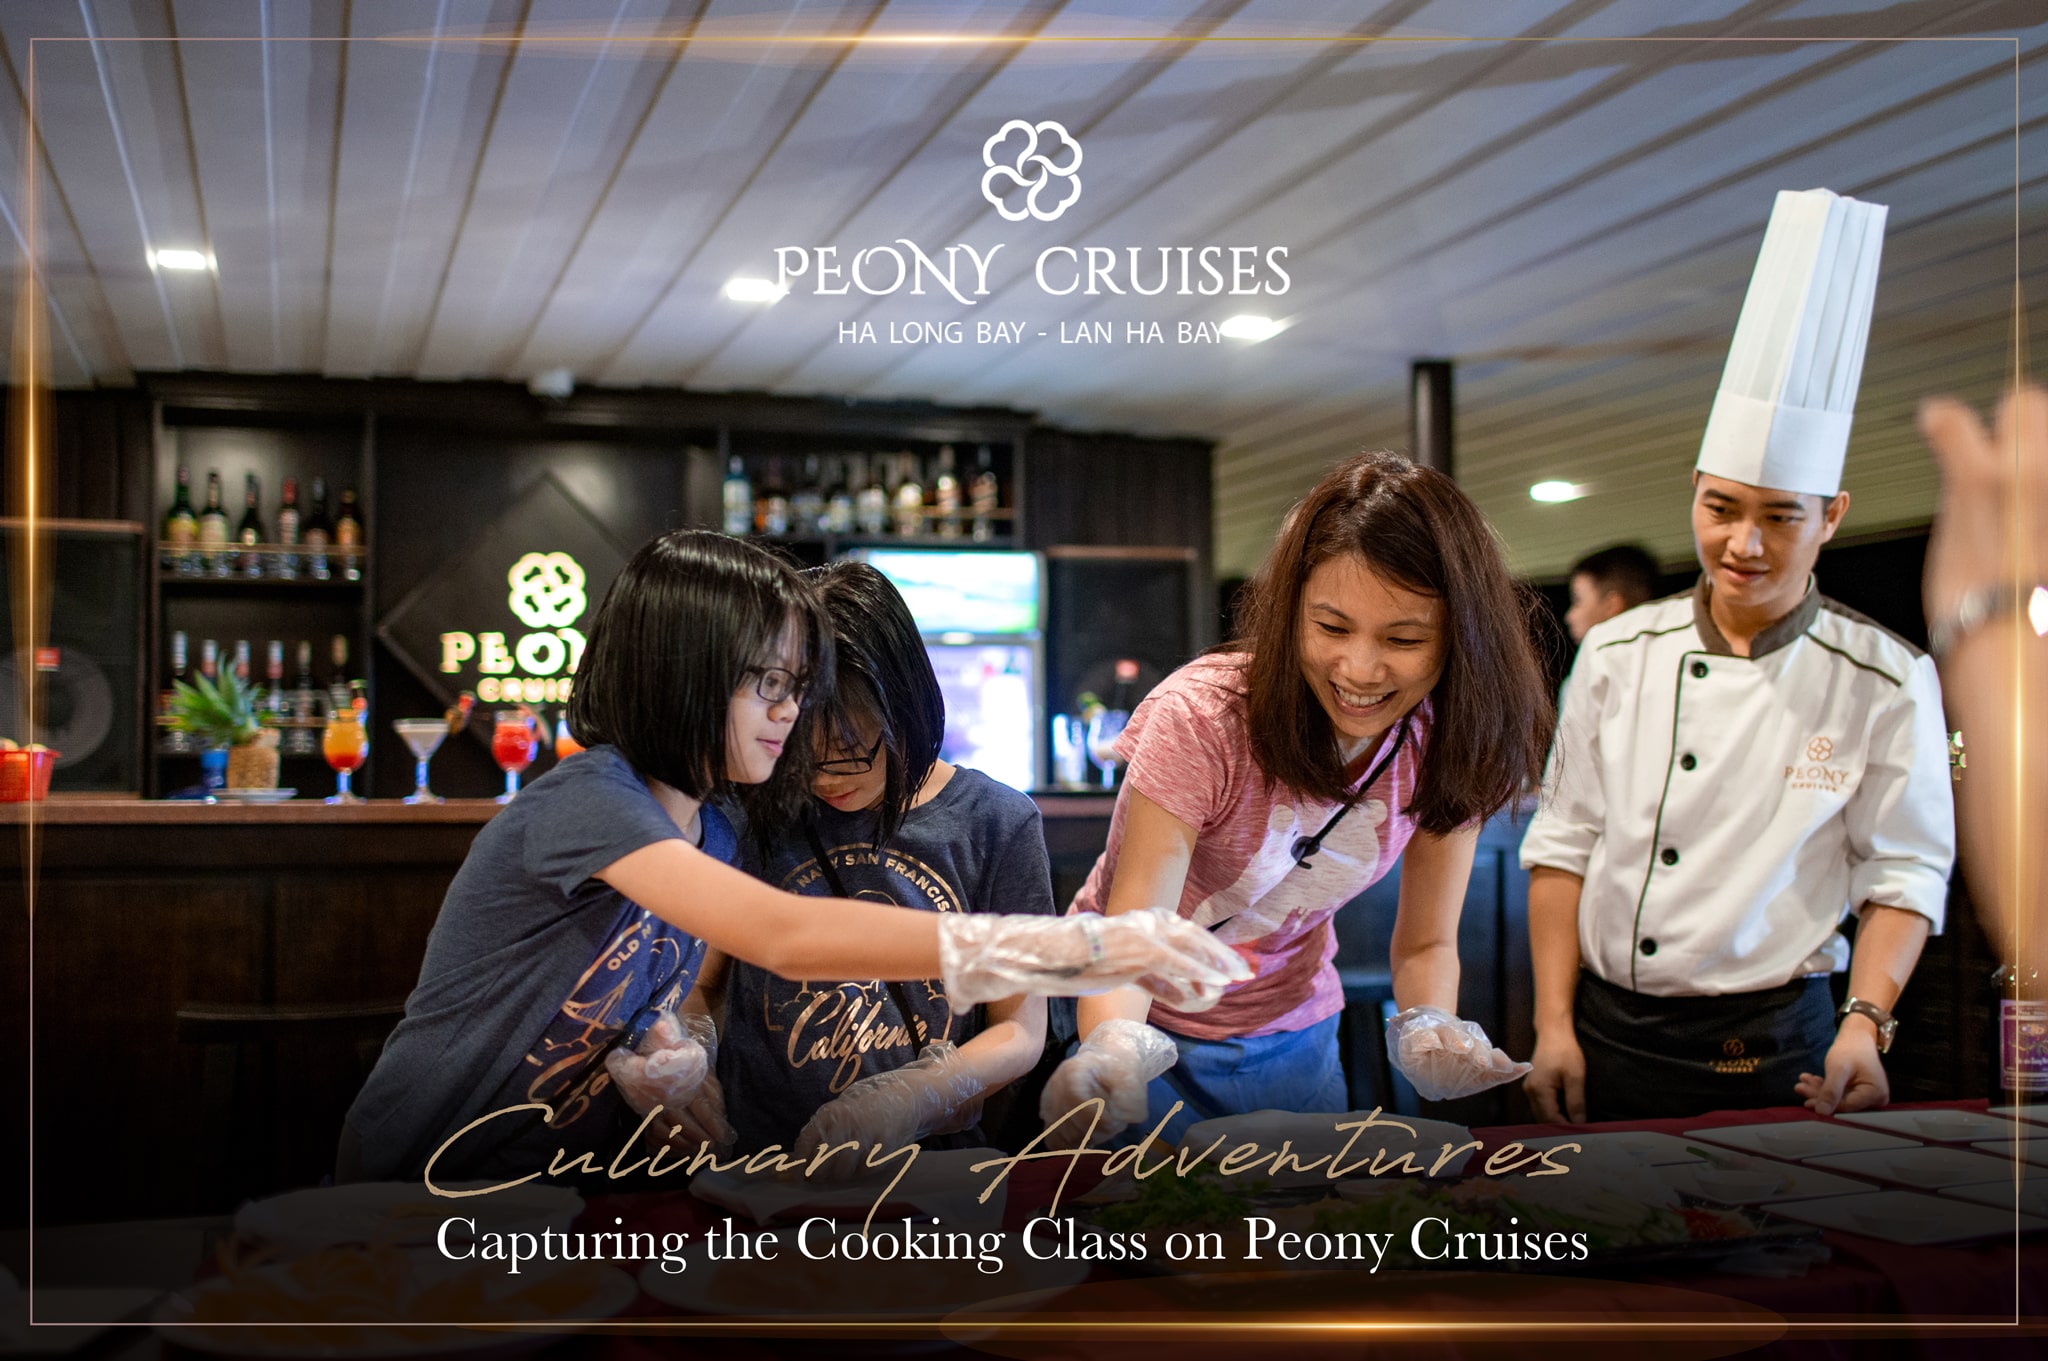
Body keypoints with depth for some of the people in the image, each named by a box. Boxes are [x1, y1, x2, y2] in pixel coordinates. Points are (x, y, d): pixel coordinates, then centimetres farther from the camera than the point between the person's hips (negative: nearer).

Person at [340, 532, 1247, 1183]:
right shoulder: (587, 800, -23)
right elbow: (787, 937, -38)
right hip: (432, 1195, -7)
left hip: (569, 1174, 7)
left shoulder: (710, 830, 3)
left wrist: (668, 1057, -13)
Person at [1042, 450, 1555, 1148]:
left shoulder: (1447, 748, -15)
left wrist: (1427, 1028, -27)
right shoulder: (1201, 717, -29)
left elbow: (1426, 943, -5)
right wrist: (1113, 1050, -53)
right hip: (1150, 1030, -4)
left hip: (1291, 1039, 4)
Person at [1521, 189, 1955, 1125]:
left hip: (1771, 1052, -2)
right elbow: (1564, 846, 4)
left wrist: (1865, 1021, -15)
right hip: (1607, 1037, 2)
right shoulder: (1618, 653, 1)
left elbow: (1904, 873, 0)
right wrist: (1554, 1025, 0)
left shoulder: (1885, 683, -5)